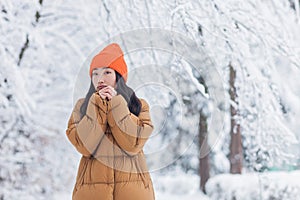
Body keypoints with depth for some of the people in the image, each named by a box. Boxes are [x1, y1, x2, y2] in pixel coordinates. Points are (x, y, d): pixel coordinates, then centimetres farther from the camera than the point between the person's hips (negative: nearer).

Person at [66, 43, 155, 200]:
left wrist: (115, 104, -7)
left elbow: (133, 145, -8)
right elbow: (85, 146, -6)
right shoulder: (82, 106, 9)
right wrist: (98, 104, -7)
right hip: (92, 185, 0)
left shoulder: (139, 105, 8)